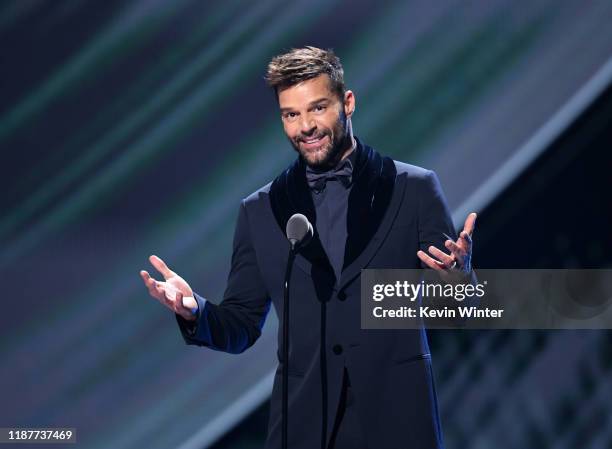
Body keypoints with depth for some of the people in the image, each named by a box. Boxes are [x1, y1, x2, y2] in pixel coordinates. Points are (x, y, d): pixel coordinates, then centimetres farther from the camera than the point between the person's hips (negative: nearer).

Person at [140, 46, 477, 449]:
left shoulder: (415, 189, 1)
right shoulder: (261, 211, 7)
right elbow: (240, 329, 8)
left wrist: (457, 273, -21)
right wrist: (194, 311, -12)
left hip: (397, 416, -1)